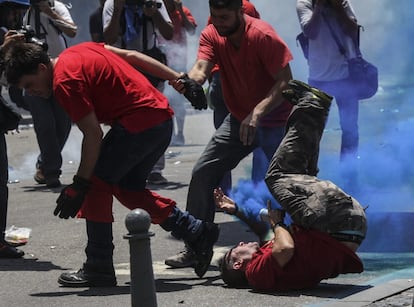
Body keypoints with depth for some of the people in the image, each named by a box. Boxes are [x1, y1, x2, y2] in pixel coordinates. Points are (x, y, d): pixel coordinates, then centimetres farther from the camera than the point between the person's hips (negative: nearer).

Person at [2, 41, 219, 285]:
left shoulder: (64, 81, -14)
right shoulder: (79, 51, 14)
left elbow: (93, 134, -17)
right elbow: (132, 56, 19)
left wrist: (79, 185, -13)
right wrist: (178, 79, 24)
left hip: (138, 125, -10)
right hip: (163, 118, 10)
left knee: (97, 184, -1)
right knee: (128, 188, 19)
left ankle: (99, 270, 1)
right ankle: (198, 232, 17)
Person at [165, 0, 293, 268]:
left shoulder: (263, 36, -23)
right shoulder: (212, 35, -7)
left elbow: (285, 82, -25)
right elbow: (201, 69, -22)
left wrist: (258, 111, -38)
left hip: (275, 119, -5)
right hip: (239, 118, 5)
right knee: (203, 173, -3)